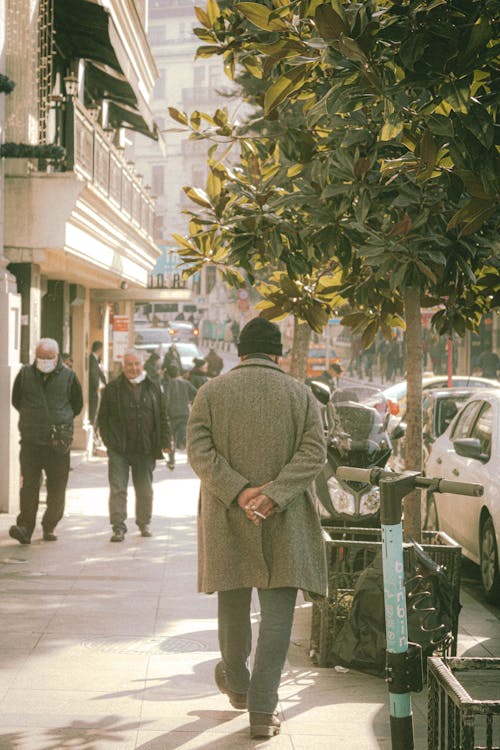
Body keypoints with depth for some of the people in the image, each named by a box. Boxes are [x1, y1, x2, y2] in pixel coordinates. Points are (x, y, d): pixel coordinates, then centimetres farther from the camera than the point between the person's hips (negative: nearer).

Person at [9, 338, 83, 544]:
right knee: (29, 485, -6)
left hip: (59, 442, 0)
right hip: (30, 441, 0)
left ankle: (49, 527, 16)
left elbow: (77, 405, 13)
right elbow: (16, 401, 17)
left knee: (57, 489, 4)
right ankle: (25, 527, -7)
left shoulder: (68, 376, 0)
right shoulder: (25, 374, 3)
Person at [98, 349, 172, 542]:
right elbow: (103, 418, 4)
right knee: (118, 489, -6)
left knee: (145, 490, 12)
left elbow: (162, 417, 9)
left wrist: (164, 442, 2)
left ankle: (144, 523, 28)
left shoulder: (153, 388, 7)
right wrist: (109, 441, -5)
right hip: (119, 449, -2)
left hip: (145, 449, 2)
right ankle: (118, 527, -3)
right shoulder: (112, 389, 1)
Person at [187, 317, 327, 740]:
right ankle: (263, 709, -3)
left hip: (227, 520, 1)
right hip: (285, 525, -1)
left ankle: (237, 685, 37)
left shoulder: (212, 392, 1)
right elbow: (314, 452, -10)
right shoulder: (301, 394, 1)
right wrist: (274, 494, -16)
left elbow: (199, 451, -9)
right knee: (277, 613, 1)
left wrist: (238, 491, -14)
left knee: (233, 607, 18)